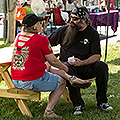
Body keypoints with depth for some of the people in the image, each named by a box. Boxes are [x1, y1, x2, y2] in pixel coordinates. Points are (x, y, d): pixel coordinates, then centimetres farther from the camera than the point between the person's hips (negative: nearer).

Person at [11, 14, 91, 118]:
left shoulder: (19, 36, 9)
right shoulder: (41, 39, -13)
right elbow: (53, 61, -3)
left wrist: (46, 63, 31)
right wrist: (65, 68, 16)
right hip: (34, 81, -8)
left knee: (48, 67, 27)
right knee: (61, 82, 15)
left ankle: (71, 78, 26)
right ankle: (49, 111, 8)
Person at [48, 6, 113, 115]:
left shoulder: (92, 33, 0)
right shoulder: (64, 30, 3)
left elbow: (97, 56, -8)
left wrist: (81, 63, -25)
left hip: (85, 66, 1)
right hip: (67, 63, 0)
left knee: (102, 66, -28)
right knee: (67, 68, -37)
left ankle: (102, 101, -14)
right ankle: (78, 104, -31)